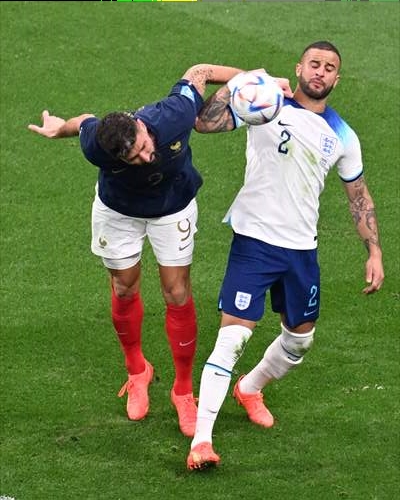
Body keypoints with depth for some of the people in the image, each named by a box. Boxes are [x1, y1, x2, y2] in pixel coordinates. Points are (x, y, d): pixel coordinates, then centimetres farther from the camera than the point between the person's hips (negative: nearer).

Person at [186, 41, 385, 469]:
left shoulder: (342, 136, 7)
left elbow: (359, 196, 15)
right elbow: (204, 122, -11)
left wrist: (374, 252, 8)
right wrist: (233, 85, -22)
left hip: (301, 249, 5)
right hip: (254, 240, -5)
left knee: (300, 338, 19)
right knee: (233, 335, -14)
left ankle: (250, 388, 49)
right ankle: (201, 440, -14)